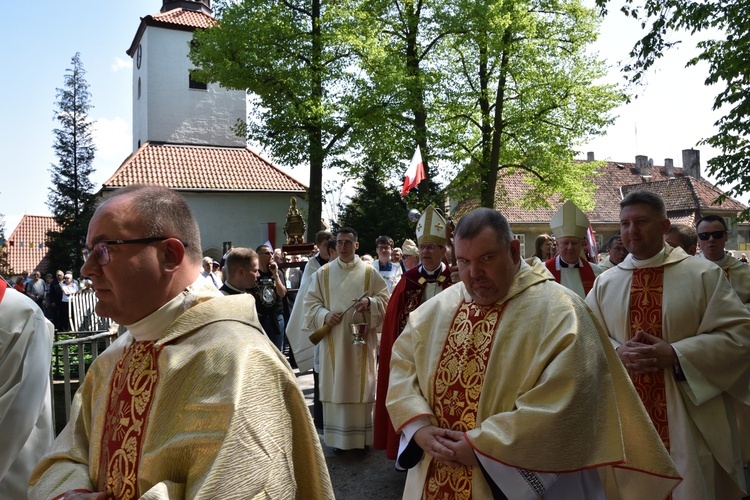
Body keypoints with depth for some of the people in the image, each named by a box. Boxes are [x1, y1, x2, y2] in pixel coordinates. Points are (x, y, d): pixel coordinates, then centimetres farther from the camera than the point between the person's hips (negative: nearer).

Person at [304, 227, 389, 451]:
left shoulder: (370, 272, 3)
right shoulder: (323, 273, 6)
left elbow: (384, 299, 4)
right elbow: (310, 302, 6)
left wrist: (370, 303, -17)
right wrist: (324, 315, -12)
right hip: (333, 340, 1)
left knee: (361, 386, 4)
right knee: (335, 387, 3)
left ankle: (362, 435, 15)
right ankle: (337, 436, 14)